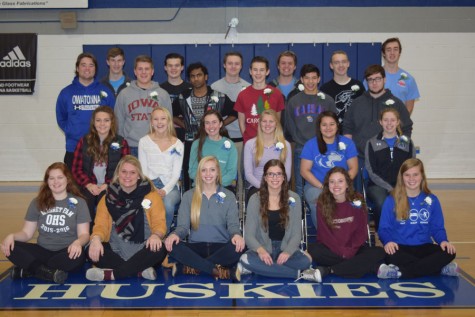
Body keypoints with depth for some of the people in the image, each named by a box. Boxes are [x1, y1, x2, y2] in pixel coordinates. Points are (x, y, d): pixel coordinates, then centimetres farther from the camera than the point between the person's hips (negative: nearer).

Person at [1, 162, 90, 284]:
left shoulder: (78, 202, 4)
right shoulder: (38, 202, 11)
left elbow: (84, 234, -1)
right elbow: (27, 232, 10)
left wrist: (78, 242, -26)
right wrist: (12, 236, -13)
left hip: (66, 253, -2)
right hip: (43, 251, 2)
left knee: (78, 256, -37)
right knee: (11, 248, -23)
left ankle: (27, 270, -25)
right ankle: (49, 272, -32)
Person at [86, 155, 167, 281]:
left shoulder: (151, 195, 4)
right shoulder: (108, 198, 9)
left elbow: (159, 222, -1)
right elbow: (101, 224, 2)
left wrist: (155, 235, -25)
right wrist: (96, 238, -22)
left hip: (142, 252, -1)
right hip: (116, 252, 2)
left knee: (159, 249, -33)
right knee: (93, 251, -26)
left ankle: (112, 274, -27)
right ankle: (139, 270, -26)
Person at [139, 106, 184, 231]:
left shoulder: (177, 144, 6)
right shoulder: (144, 142, 7)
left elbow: (176, 174, 1)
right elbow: (143, 170, 4)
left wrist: (165, 190, -16)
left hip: (170, 187, 0)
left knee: (167, 203, -34)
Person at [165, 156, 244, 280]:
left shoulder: (228, 196, 10)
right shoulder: (189, 196, 11)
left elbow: (233, 224, 0)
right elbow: (183, 225, 4)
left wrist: (237, 235, -26)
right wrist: (175, 234, -22)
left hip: (221, 247, 0)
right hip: (196, 246, 0)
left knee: (238, 247, -34)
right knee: (173, 246, -31)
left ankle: (190, 268, -25)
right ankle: (220, 271, -29)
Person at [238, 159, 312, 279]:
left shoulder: (294, 199, 3)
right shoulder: (255, 199, 0)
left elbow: (296, 233, 1)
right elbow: (249, 234, -3)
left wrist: (287, 252, -20)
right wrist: (260, 250, -25)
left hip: (285, 248, 1)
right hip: (262, 249, 0)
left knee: (305, 261, -31)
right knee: (245, 260, -34)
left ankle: (260, 268, -16)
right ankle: (297, 273, -23)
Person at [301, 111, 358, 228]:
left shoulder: (347, 143, 9)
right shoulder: (310, 145, 5)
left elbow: (353, 168, 7)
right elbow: (304, 170, 1)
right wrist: (322, 187, -11)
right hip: (315, 186, 0)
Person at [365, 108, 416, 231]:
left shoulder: (407, 143, 14)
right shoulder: (372, 143, 8)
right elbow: (372, 171, 0)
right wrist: (389, 188, -12)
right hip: (378, 186, -1)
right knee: (381, 202, -35)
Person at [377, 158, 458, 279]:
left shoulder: (432, 200, 8)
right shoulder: (391, 201, 0)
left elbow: (437, 228, 11)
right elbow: (384, 228, 0)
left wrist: (443, 241, -11)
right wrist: (388, 241, -22)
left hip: (424, 247, 3)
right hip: (400, 248, -2)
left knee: (448, 252, -27)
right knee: (391, 255, -38)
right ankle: (441, 268, -27)